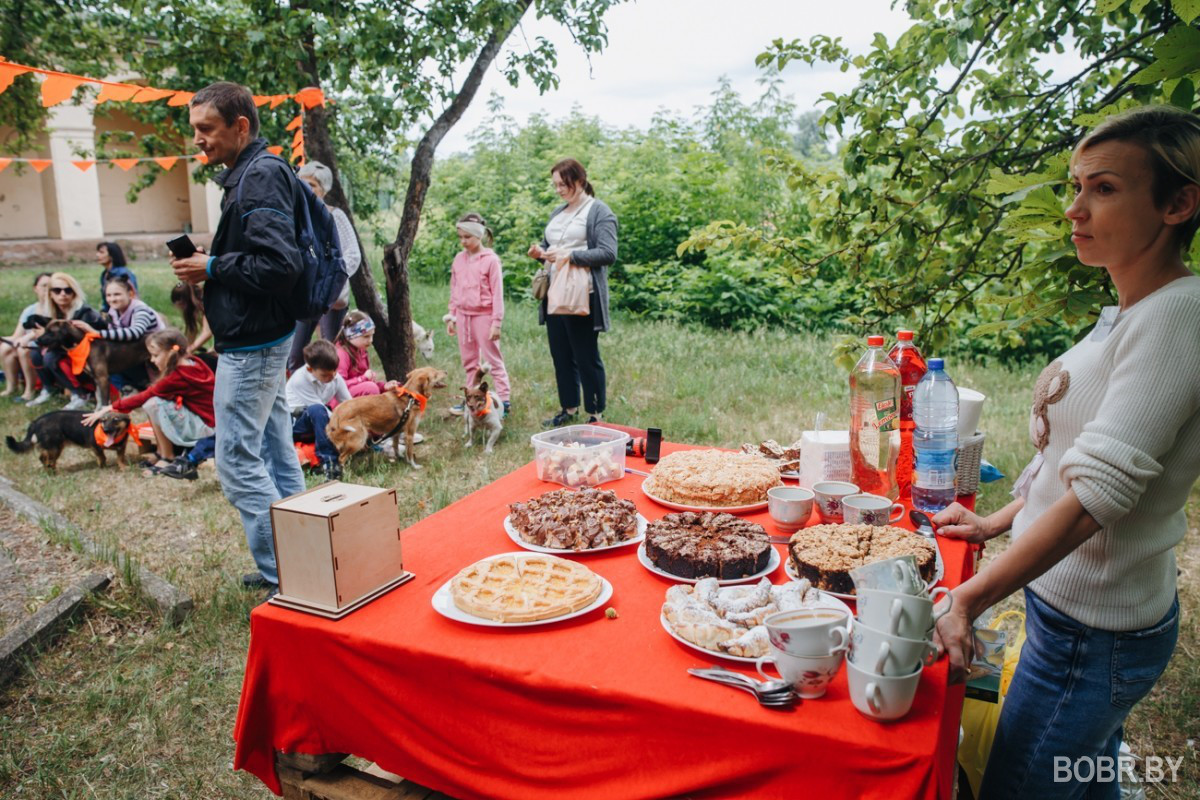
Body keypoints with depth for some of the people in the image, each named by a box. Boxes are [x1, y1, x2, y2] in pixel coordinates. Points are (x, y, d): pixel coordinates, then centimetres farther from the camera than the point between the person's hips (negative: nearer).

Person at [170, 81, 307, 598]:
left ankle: (283, 579, 1)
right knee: (275, 453, 15)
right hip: (265, 339, 11)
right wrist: (210, 265, 4)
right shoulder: (251, 174, 15)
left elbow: (280, 265, -26)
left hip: (251, 345, -11)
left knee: (237, 462, -5)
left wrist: (212, 268, -14)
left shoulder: (260, 177, -16)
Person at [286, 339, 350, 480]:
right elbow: (318, 408, -26)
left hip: (315, 422, 6)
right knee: (317, 411, -39)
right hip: (294, 423, -6)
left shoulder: (337, 379, -7)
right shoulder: (300, 379, -23)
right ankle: (329, 462, -41)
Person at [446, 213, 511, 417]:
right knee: (469, 361, 13)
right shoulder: (459, 259, 7)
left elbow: (497, 293, -11)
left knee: (493, 359, -2)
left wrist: (497, 321, -13)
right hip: (463, 316, 6)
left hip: (483, 316, -6)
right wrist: (452, 317, 12)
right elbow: (454, 290, 13)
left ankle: (504, 400, 3)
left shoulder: (491, 259, -10)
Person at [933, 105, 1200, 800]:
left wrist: (970, 598, -28)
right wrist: (1000, 523, 17)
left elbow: (1099, 493, -29)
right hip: (1086, 610, 9)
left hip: (1093, 635, -9)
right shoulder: (1129, 313, 7)